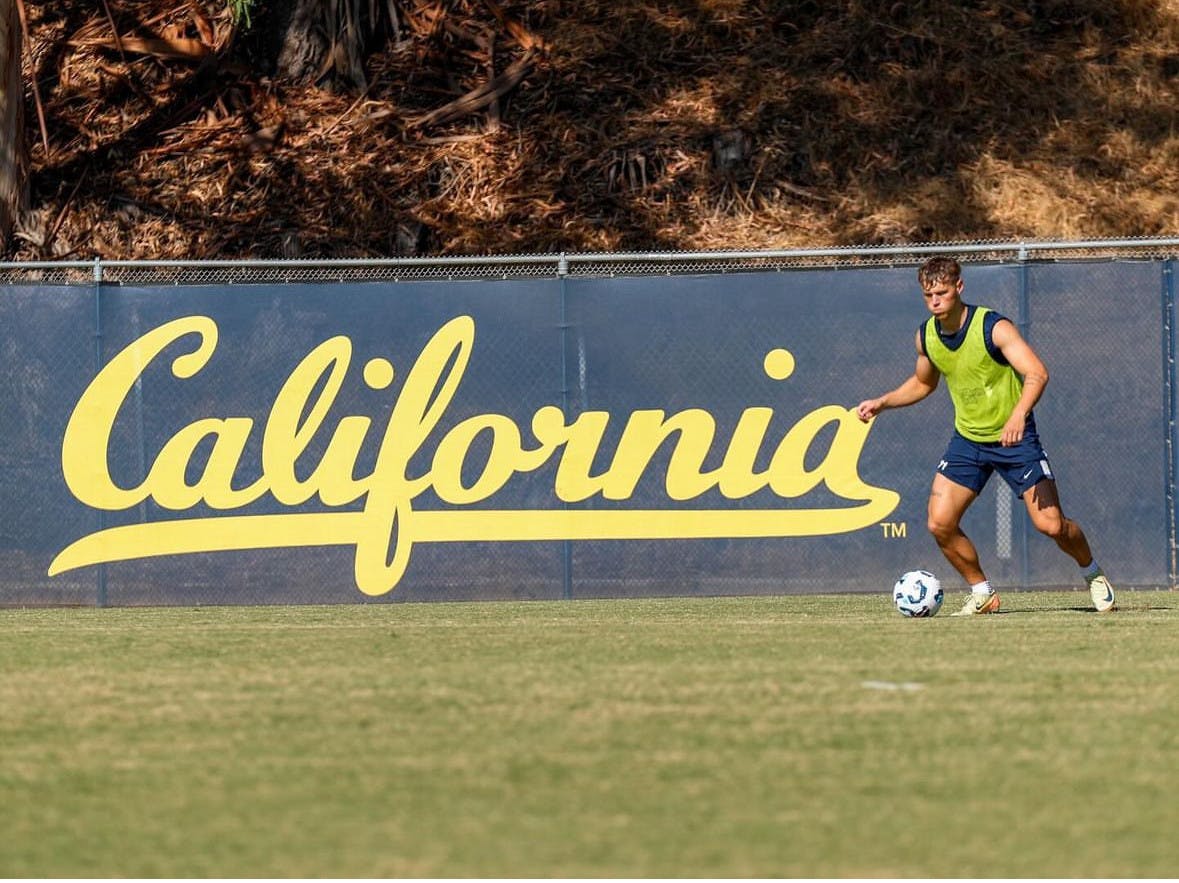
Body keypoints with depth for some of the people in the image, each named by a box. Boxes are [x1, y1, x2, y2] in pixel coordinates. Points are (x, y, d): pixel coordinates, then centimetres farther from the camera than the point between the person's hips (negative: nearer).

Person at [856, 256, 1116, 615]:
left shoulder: (994, 327, -19)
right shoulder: (926, 336, -1)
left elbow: (1037, 374, -30)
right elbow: (922, 383, 21)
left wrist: (1018, 415, -47)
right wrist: (881, 403, 7)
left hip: (1013, 437, -5)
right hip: (967, 440, 5)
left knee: (1051, 525, -11)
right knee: (940, 524, -10)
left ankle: (1093, 575, 19)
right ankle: (982, 594, 11)